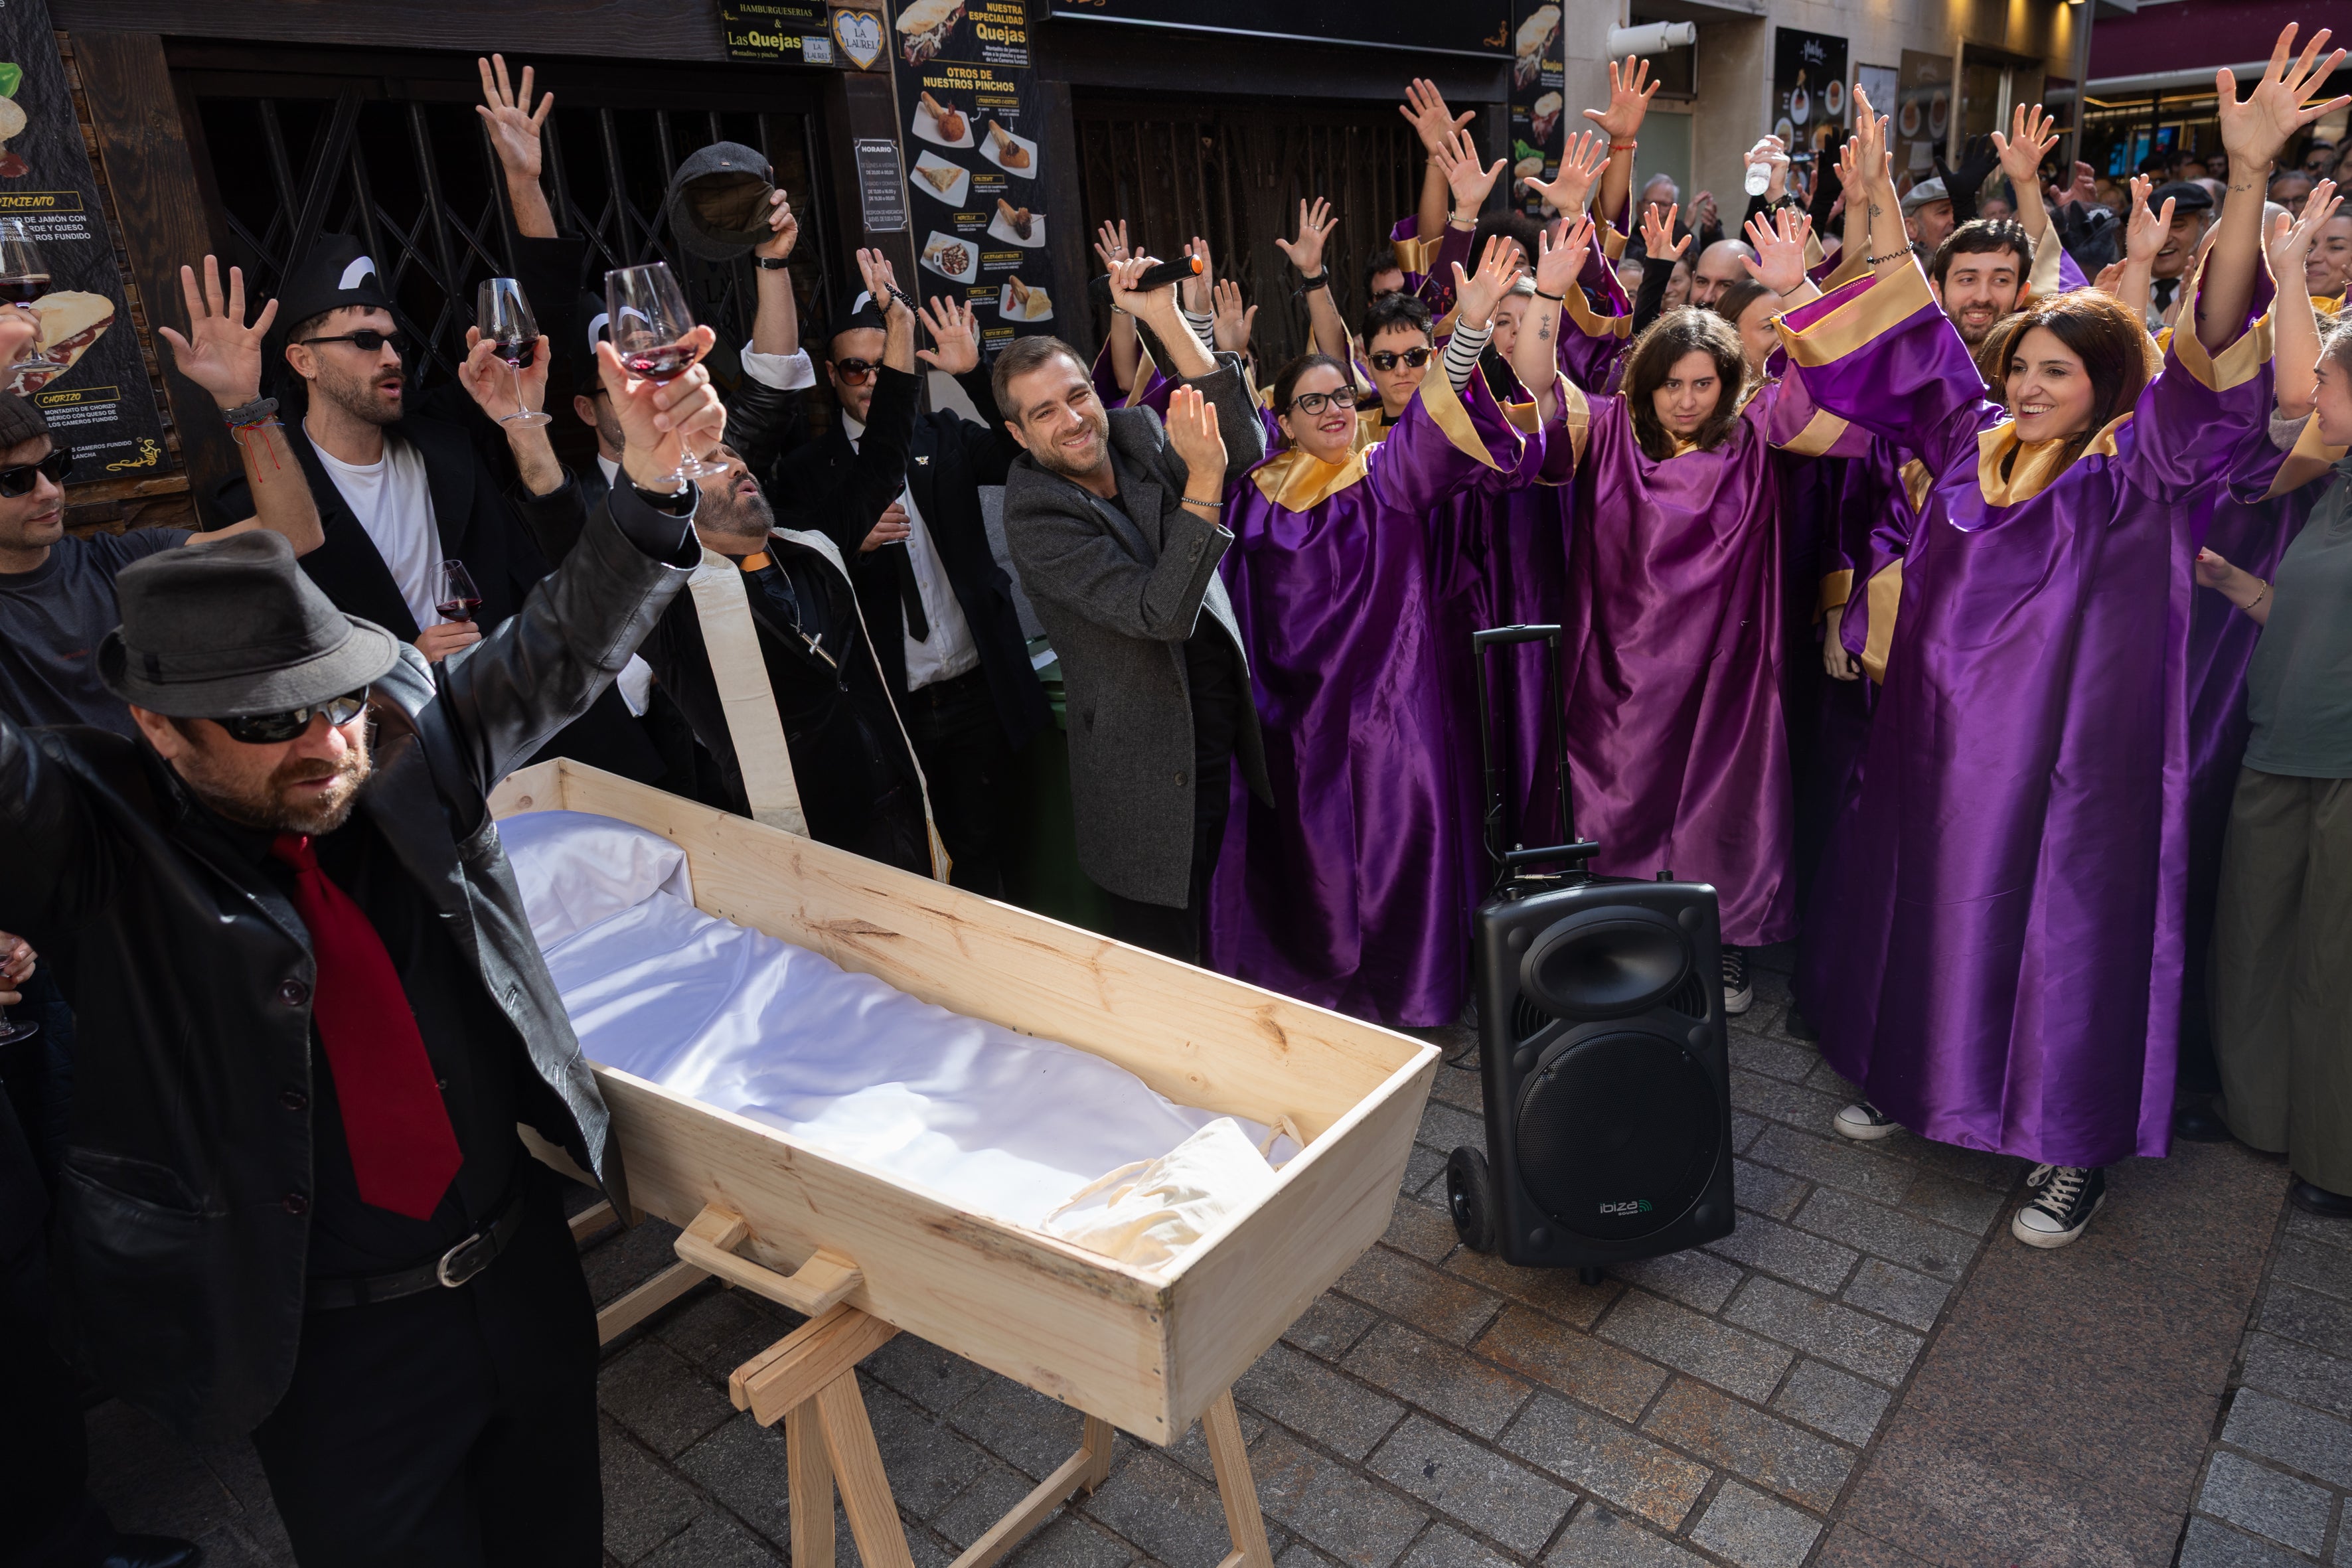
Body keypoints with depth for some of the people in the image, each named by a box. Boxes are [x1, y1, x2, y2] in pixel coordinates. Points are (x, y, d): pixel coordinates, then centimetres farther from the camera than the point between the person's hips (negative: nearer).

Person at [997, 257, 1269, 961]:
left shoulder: (1135, 432, -1)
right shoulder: (1034, 514, -19)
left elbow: (1244, 446, -14)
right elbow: (1160, 613, -26)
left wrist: (1167, 319, -19)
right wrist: (1203, 480, -34)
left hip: (1224, 716, 6)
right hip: (1151, 764, -6)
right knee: (1166, 947, 8)